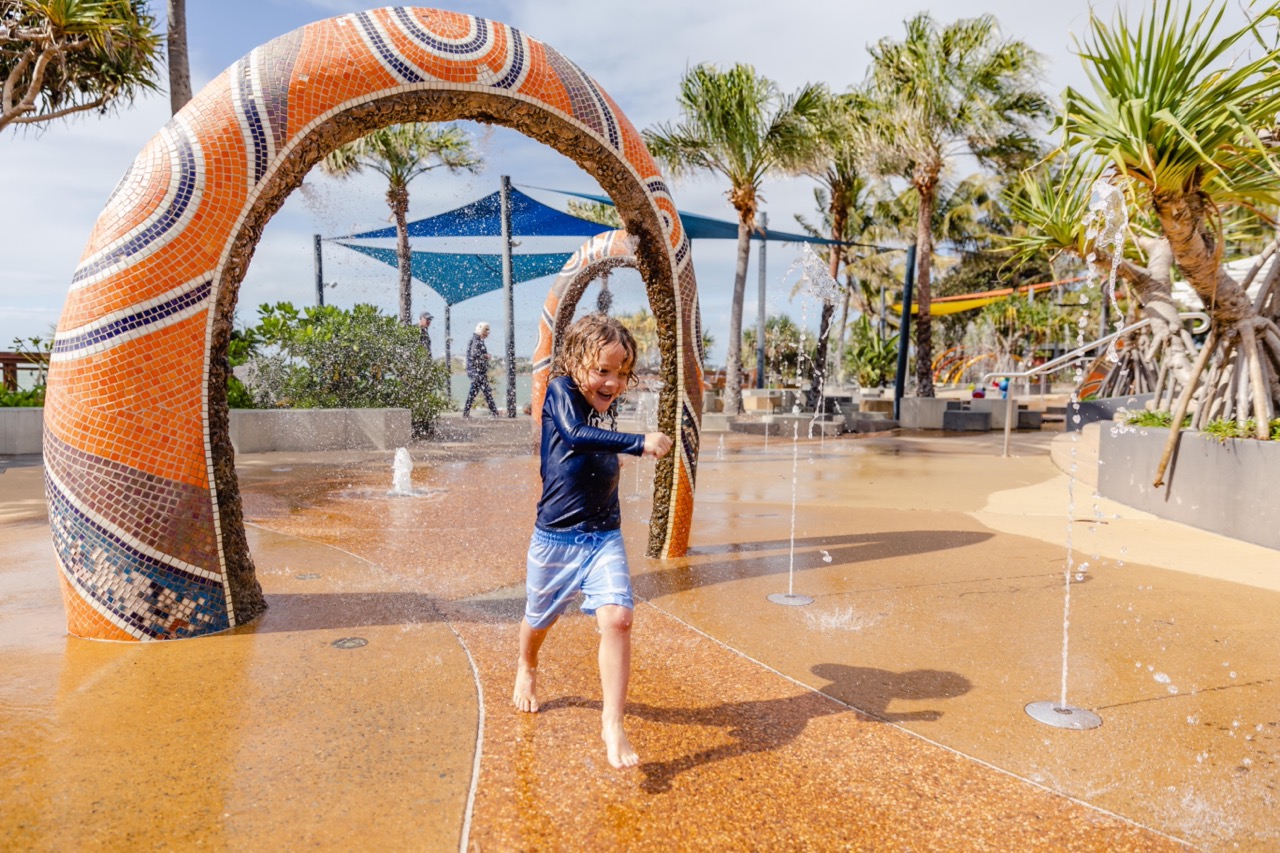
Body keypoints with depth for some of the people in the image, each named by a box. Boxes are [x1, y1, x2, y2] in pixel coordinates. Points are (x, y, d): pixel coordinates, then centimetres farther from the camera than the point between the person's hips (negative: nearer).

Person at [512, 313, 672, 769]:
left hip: (605, 538, 3)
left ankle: (612, 724, -5)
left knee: (617, 617, -15)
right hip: (556, 537, -3)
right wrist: (640, 442, -41)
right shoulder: (560, 390, -13)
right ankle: (527, 669, 51)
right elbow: (576, 435, -35)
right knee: (539, 621, 18)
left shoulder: (606, 409, 4)